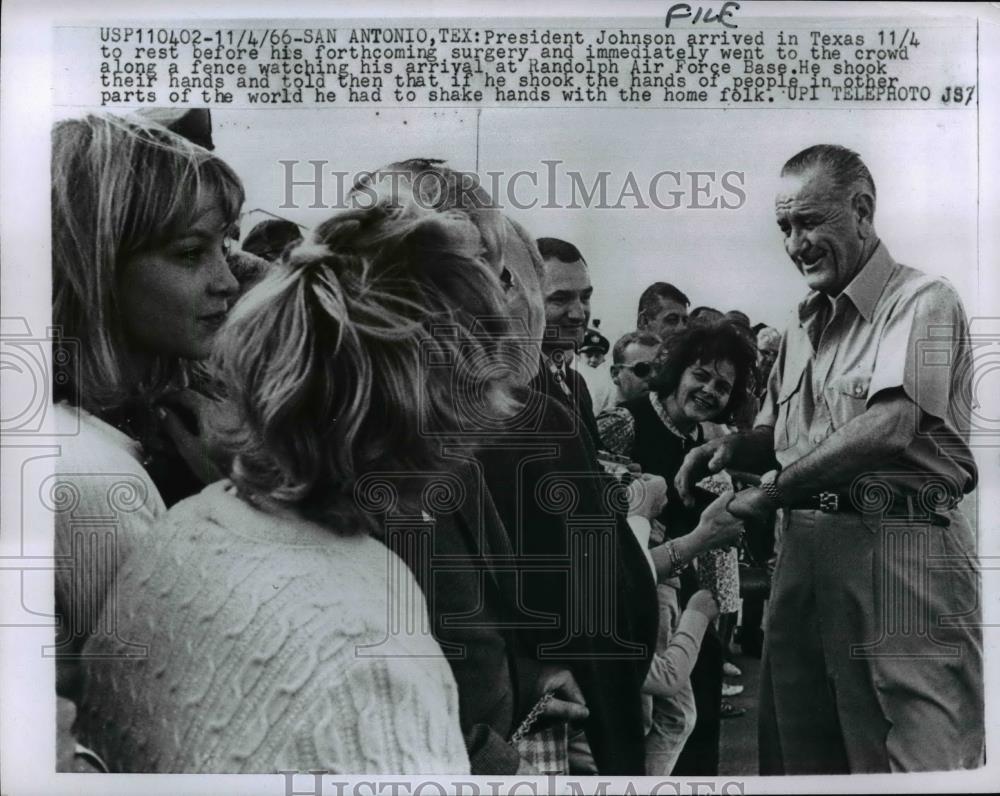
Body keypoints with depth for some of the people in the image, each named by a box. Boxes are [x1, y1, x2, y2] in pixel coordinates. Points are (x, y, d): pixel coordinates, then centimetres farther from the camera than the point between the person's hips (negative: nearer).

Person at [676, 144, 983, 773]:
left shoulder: (922, 301, -6)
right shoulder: (804, 326, 18)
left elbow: (889, 427, -19)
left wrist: (766, 495, -14)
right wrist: (733, 449, 2)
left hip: (901, 548, -7)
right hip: (805, 551, 8)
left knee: (921, 755, -3)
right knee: (796, 750, 13)